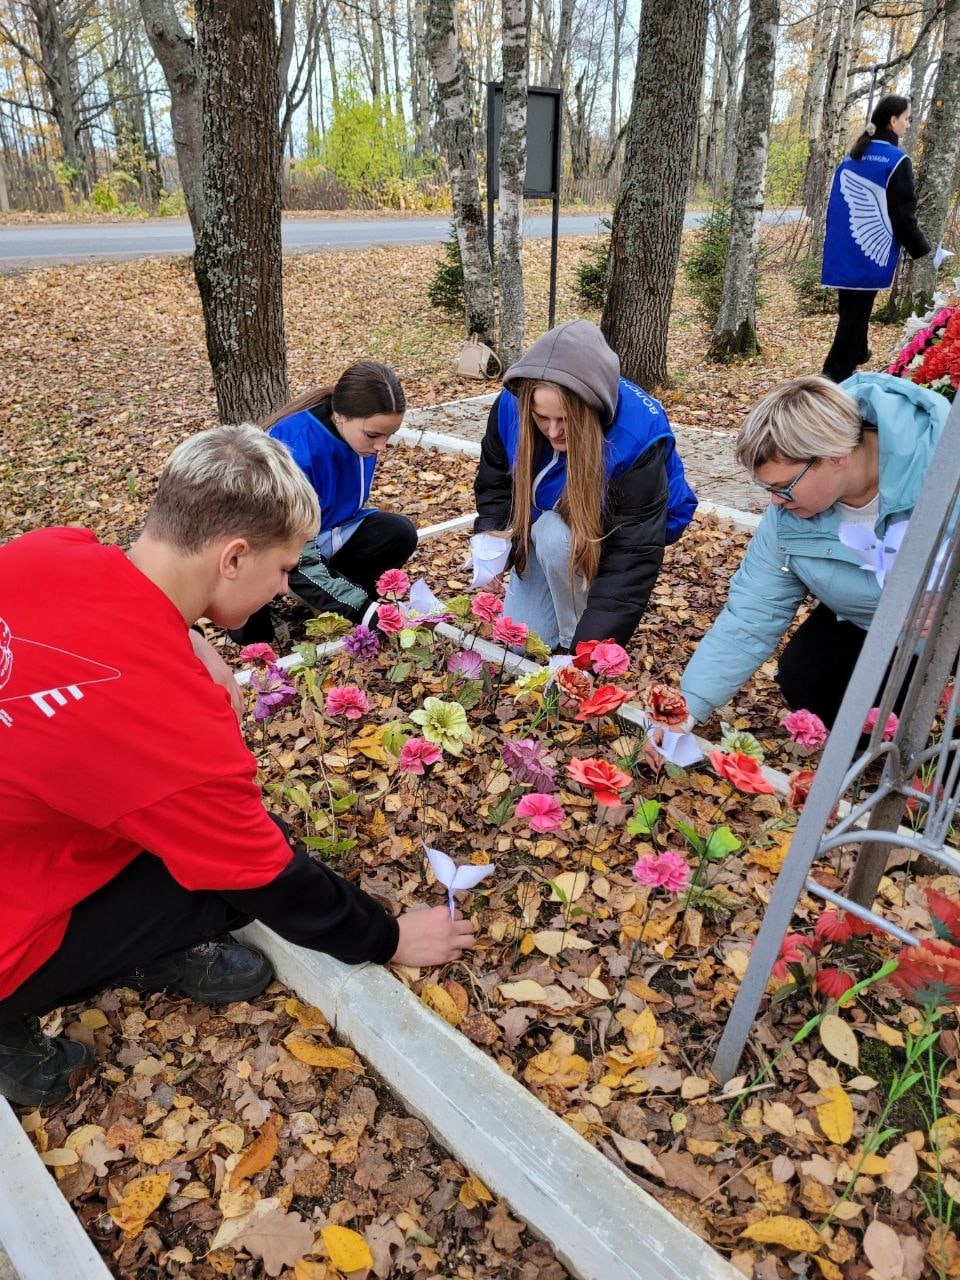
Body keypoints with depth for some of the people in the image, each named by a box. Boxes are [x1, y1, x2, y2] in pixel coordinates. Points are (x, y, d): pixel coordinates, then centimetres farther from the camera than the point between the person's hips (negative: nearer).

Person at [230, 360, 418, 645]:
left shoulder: (359, 432, -14)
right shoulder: (292, 448, -33)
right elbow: (299, 558, -34)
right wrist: (363, 608, -39)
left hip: (325, 529, 5)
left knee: (399, 534, -17)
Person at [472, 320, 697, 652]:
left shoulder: (636, 437, -37)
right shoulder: (512, 404, -25)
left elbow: (633, 556, -39)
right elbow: (495, 481, -5)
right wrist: (492, 537, -25)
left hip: (620, 531, -4)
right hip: (549, 528, 4)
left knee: (556, 536, -37)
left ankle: (574, 643, -13)